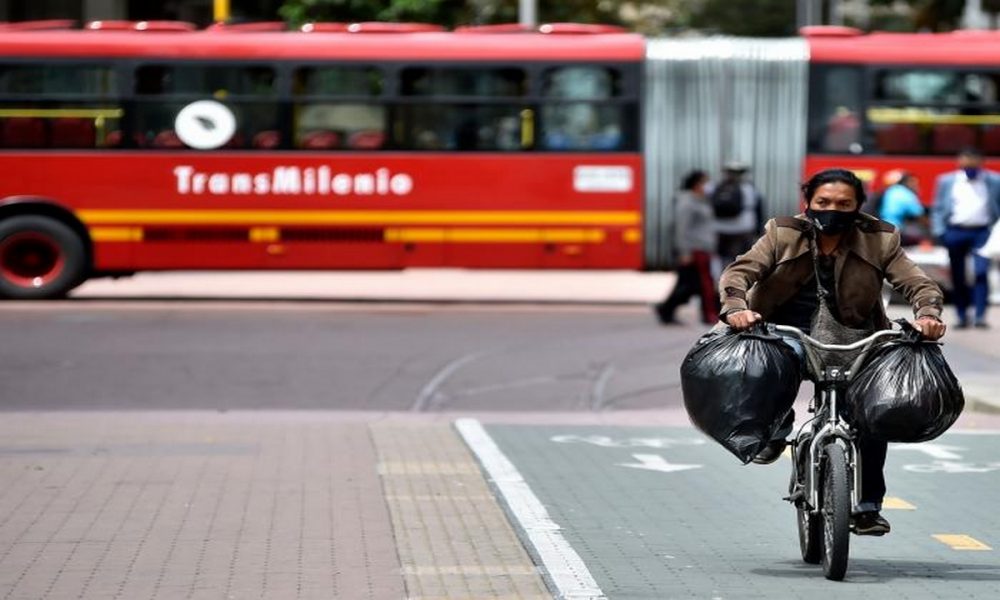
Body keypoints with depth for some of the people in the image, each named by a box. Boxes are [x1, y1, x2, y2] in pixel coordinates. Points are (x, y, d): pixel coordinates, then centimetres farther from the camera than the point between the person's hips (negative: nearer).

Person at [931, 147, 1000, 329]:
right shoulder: (946, 181, 9)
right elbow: (937, 208, 10)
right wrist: (939, 232, -1)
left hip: (983, 232, -2)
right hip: (956, 231, 2)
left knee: (981, 272, -14)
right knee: (958, 276, 6)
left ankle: (980, 316, -14)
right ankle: (962, 315, 17)